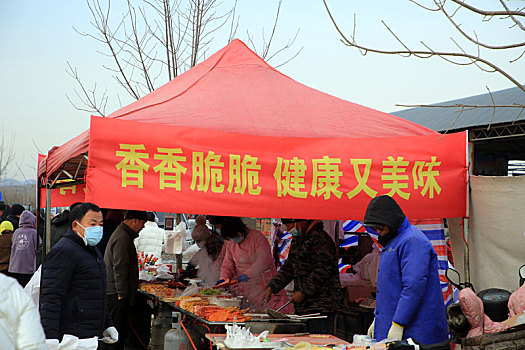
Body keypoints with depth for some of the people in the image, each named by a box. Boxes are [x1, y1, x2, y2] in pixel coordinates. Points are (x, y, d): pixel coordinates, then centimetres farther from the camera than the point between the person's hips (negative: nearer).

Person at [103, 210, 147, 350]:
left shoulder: (122, 234, 18)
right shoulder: (122, 238, -17)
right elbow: (119, 269, -21)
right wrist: (122, 294, -19)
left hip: (115, 293, 11)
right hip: (116, 294, -11)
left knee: (122, 329, 13)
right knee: (117, 331, -7)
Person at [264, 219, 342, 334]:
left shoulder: (319, 238, -14)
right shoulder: (297, 240, 18)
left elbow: (322, 271, -20)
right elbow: (288, 268, 23)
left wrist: (303, 292, -18)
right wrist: (272, 287, 11)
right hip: (304, 307, 9)